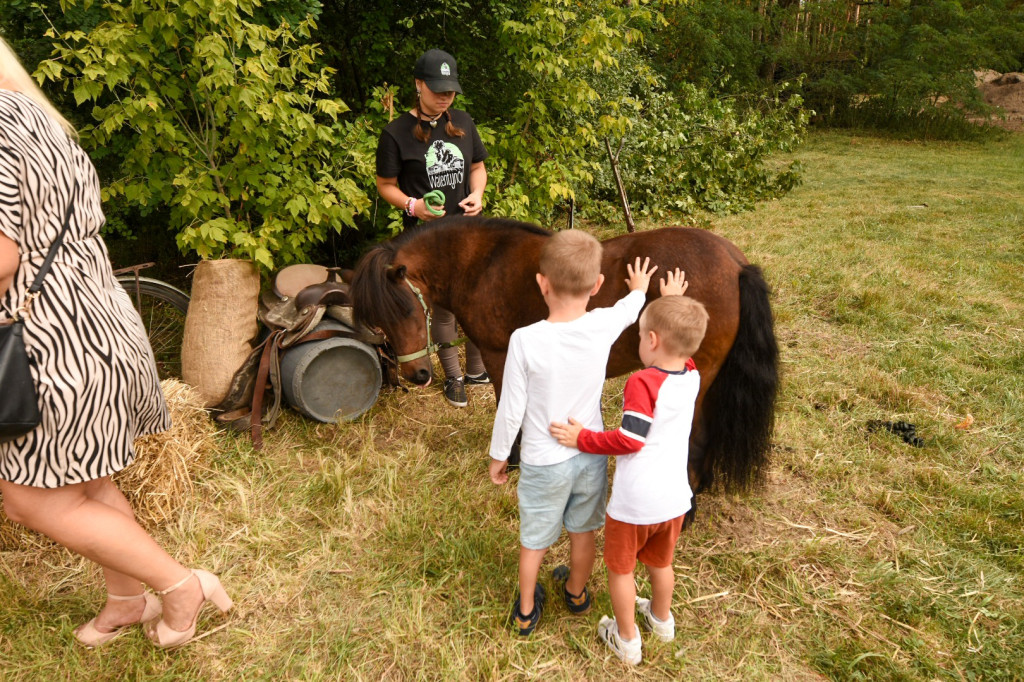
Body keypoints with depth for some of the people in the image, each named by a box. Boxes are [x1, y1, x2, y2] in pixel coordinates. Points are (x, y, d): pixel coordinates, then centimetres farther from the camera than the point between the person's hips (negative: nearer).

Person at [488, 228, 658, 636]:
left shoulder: (525, 341, -26)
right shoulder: (603, 326, -16)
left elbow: (511, 409, -17)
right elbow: (629, 309, 9)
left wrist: (498, 456, 1)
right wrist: (639, 289, 33)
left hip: (543, 463, -3)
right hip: (591, 454, 3)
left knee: (534, 540, 20)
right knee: (583, 532, 26)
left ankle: (526, 612, 41)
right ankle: (576, 593, 51)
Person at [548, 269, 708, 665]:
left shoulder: (643, 383, -25)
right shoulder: (692, 377, -5)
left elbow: (629, 440, -26)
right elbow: (681, 342, 17)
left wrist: (582, 439, -17)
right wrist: (673, 303, 21)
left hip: (635, 502, -6)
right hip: (674, 498, 7)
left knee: (620, 568, 17)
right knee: (661, 562, 29)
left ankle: (627, 641, 32)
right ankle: (662, 620, 51)